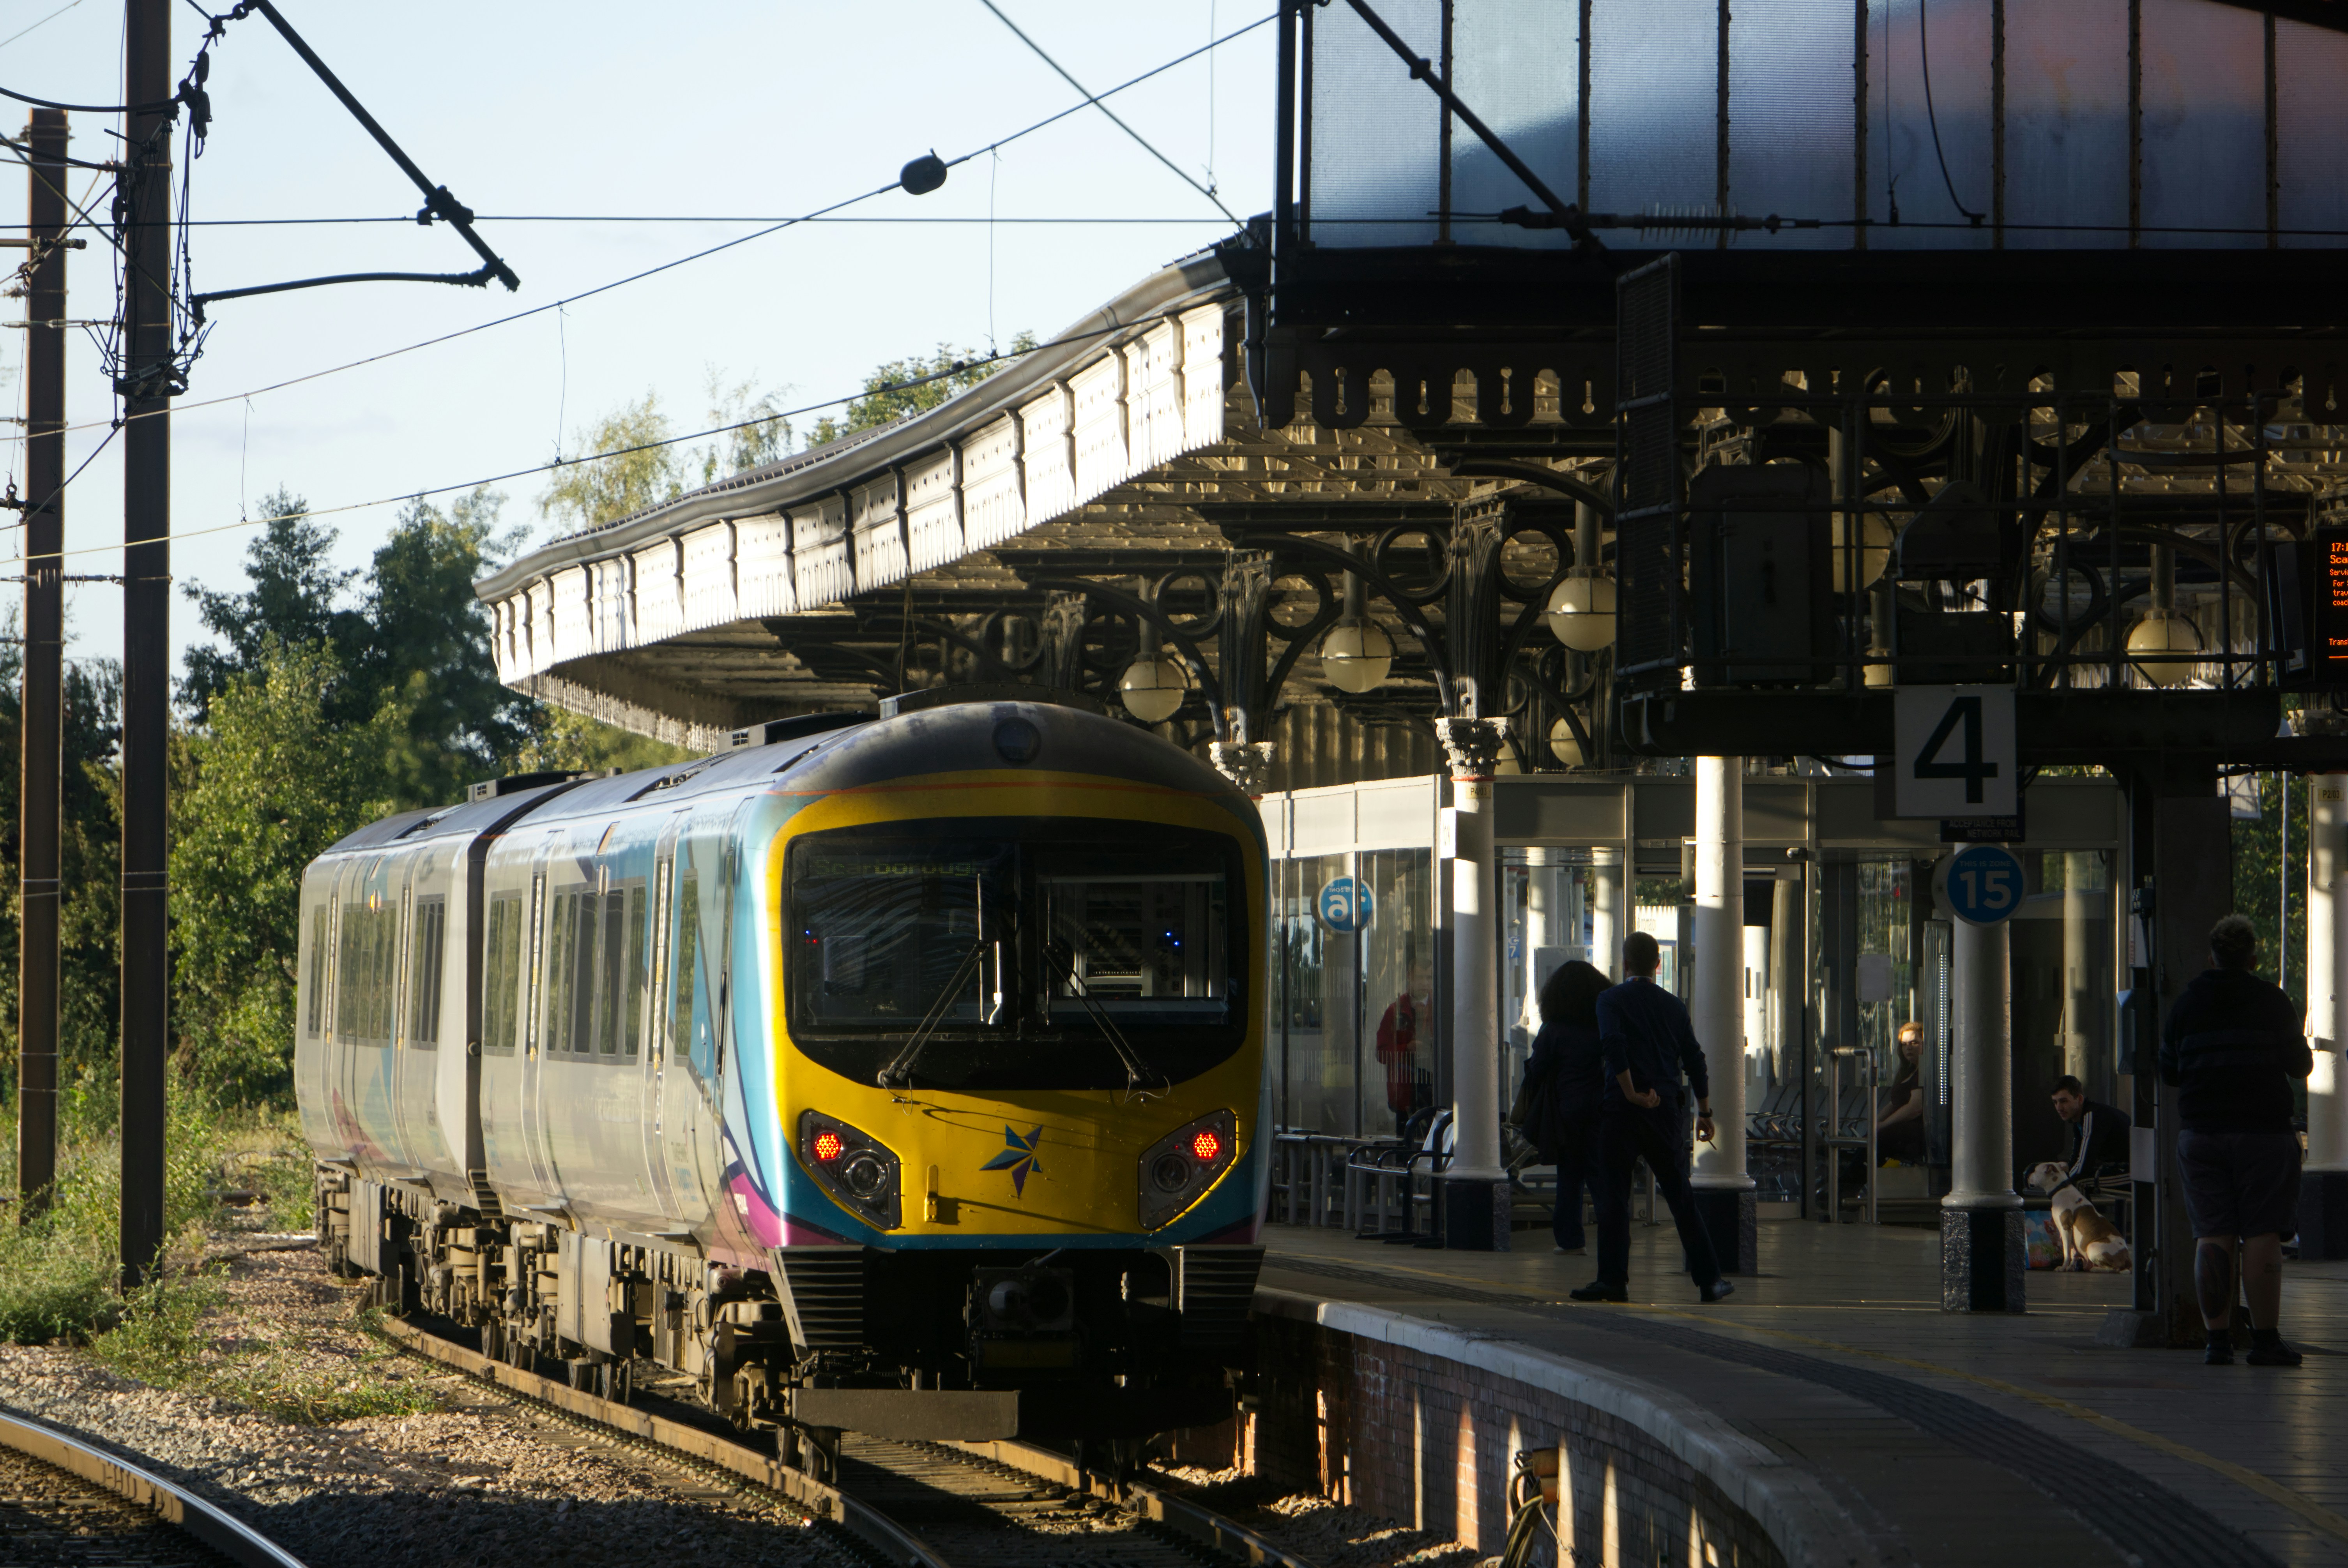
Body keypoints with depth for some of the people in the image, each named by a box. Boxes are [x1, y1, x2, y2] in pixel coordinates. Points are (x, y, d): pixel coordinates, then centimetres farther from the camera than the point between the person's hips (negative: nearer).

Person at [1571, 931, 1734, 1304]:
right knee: (1680, 1197, 8)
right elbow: (1694, 1059, 10)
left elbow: (1613, 1043, -20)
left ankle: (1613, 1280, -2)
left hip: (1623, 1109, -3)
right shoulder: (1672, 1005, 9)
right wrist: (1704, 1112, 17)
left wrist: (1631, 1093, -15)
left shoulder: (1612, 1000, -3)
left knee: (1614, 1197, 2)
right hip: (1667, 1112, 3)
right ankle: (1709, 1280, 7)